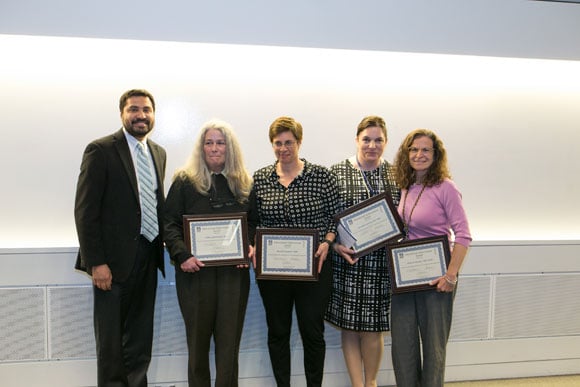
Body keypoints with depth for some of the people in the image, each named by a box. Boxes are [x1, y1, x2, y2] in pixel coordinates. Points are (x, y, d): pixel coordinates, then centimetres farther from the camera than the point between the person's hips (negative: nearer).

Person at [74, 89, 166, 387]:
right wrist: (96, 262, -15)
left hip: (148, 258, 6)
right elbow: (85, 210, -11)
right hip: (115, 260, -5)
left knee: (141, 338, 14)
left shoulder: (158, 153, 12)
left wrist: (163, 241, 7)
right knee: (110, 338, 7)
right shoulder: (101, 150, -7)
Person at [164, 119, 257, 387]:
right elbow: (170, 224, -2)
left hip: (234, 271, 2)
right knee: (198, 338, 9)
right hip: (196, 270, -2)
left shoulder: (243, 183, 9)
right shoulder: (185, 181, 0)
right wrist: (182, 255, -16)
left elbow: (253, 223, 12)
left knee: (229, 339, 6)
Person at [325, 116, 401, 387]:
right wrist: (335, 245, -12)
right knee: (349, 327, 7)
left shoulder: (396, 175, 6)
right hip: (347, 262, -1)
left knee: (373, 328, 9)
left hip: (382, 264, 1)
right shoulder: (336, 172, 0)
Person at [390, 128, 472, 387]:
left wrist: (451, 275, -19)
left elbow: (463, 235, -14)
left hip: (435, 277, -5)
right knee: (402, 342, 11)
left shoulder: (444, 187, -12)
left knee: (434, 343, 10)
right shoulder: (405, 188, 6)